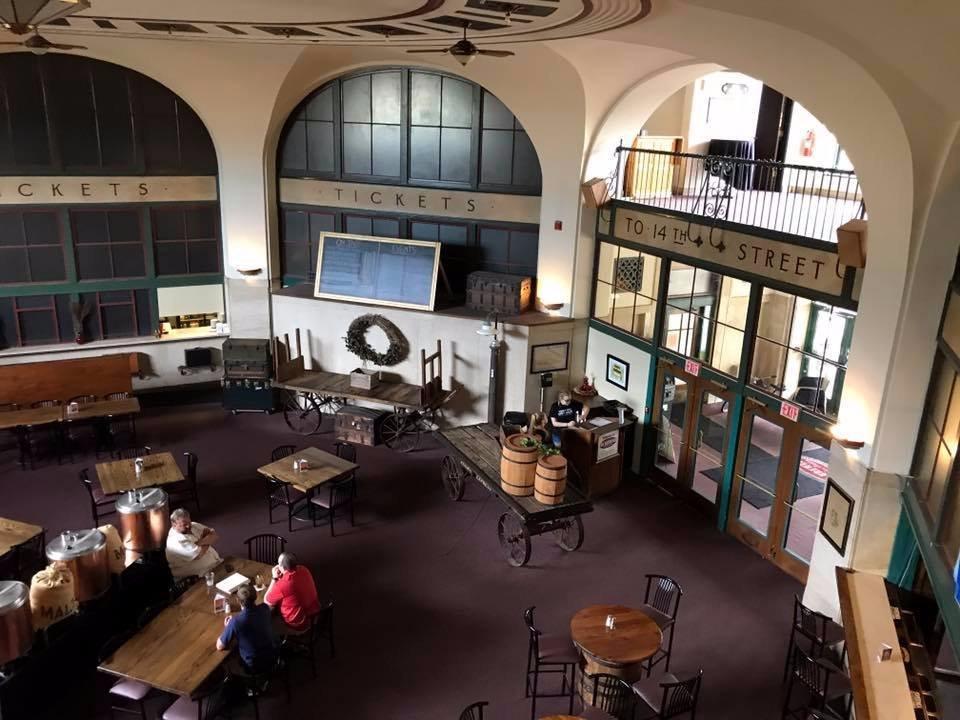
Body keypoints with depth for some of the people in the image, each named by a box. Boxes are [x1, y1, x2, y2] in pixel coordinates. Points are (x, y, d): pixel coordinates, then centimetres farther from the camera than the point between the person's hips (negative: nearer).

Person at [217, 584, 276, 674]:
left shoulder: (236, 621, -30)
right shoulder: (265, 609, -15)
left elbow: (220, 647, -14)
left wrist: (227, 628, -1)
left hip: (253, 668, -5)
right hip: (272, 658, 5)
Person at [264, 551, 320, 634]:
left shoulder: (283, 584, -30)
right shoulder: (304, 569, -9)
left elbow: (267, 601, -10)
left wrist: (275, 578, -9)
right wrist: (280, 577, -2)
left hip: (299, 625, -7)